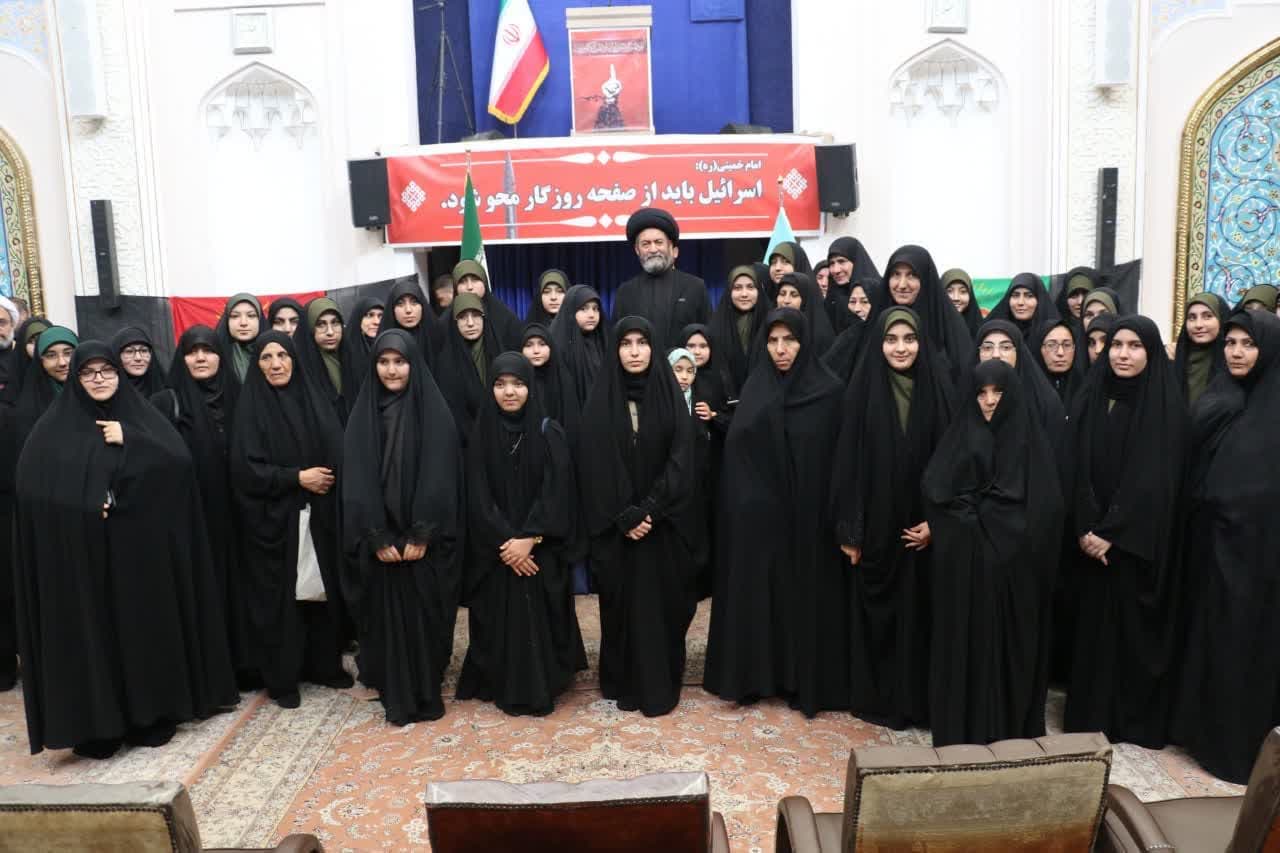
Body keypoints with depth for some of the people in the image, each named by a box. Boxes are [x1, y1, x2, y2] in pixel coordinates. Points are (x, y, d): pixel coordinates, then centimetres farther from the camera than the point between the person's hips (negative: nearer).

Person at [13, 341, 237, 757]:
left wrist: (129, 441, -14)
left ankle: (151, 715, 19)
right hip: (80, 555, -1)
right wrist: (87, 506, -16)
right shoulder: (54, 428, 4)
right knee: (90, 633, 1)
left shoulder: (143, 415, 8)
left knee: (147, 627, 6)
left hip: (142, 550, 1)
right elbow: (33, 492, -5)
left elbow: (179, 462, -6)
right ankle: (95, 725, 12)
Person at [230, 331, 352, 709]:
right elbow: (245, 468, -11)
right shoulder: (250, 408, -3)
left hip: (318, 516, 4)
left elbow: (338, 455, 5)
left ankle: (325, 664, 22)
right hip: (271, 519, -3)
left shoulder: (315, 403, 8)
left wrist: (327, 478, -13)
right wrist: (296, 478, -15)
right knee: (279, 597, 2)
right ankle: (282, 678, 13)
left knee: (323, 589, 7)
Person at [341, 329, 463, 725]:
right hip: (379, 540, 2)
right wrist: (378, 538, -11)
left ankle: (426, 694, 17)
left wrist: (421, 535, -15)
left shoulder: (434, 412, -2)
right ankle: (397, 696, 19)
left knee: (425, 614, 3)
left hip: (426, 539, -1)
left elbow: (439, 478, -8)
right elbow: (357, 481, -2)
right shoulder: (362, 415, 4)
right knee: (387, 615, 6)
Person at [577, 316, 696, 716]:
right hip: (615, 526, 0)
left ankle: (661, 686, 18)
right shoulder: (600, 401, -1)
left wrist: (649, 511, -15)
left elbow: (681, 460, -6)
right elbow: (594, 465, -6)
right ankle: (622, 683, 21)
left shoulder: (670, 396, 1)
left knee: (662, 603, 4)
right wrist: (624, 516, -14)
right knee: (621, 603, 6)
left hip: (662, 523, 0)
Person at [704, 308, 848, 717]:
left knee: (807, 590, 5)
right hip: (760, 509, 2)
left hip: (808, 510, -2)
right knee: (756, 588, 5)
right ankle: (755, 673, 19)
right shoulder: (757, 386, 5)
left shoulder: (828, 390, -2)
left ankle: (807, 679, 17)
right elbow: (737, 441, -2)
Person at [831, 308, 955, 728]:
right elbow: (847, 461, -4)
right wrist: (848, 528, -6)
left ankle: (919, 699, 22)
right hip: (875, 525, 0)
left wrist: (937, 520, -8)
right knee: (876, 612, 7)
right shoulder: (863, 389, -3)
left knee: (920, 612, 7)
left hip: (924, 524, 1)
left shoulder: (939, 387, -1)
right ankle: (876, 698, 21)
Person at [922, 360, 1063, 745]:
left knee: (1014, 646, 6)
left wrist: (975, 509, -9)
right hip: (965, 564, 0)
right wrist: (992, 508, -12)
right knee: (966, 645, 4)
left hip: (1016, 568, 0)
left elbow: (1045, 510, -7)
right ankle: (963, 733, 14)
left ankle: (1015, 732, 20)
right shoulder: (960, 437, 4)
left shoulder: (1034, 442, 2)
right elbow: (933, 489, -8)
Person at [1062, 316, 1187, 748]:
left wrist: (1112, 532, -18)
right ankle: (1090, 715, 21)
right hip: (1092, 537, 4)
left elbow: (1154, 479, -14)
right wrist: (1085, 528, -10)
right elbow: (1078, 469, 1)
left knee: (1136, 626, 4)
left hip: (1139, 541, -4)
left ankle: (1138, 720, 18)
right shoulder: (1091, 399, 5)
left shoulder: (1166, 405, -7)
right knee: (1093, 623, 9)